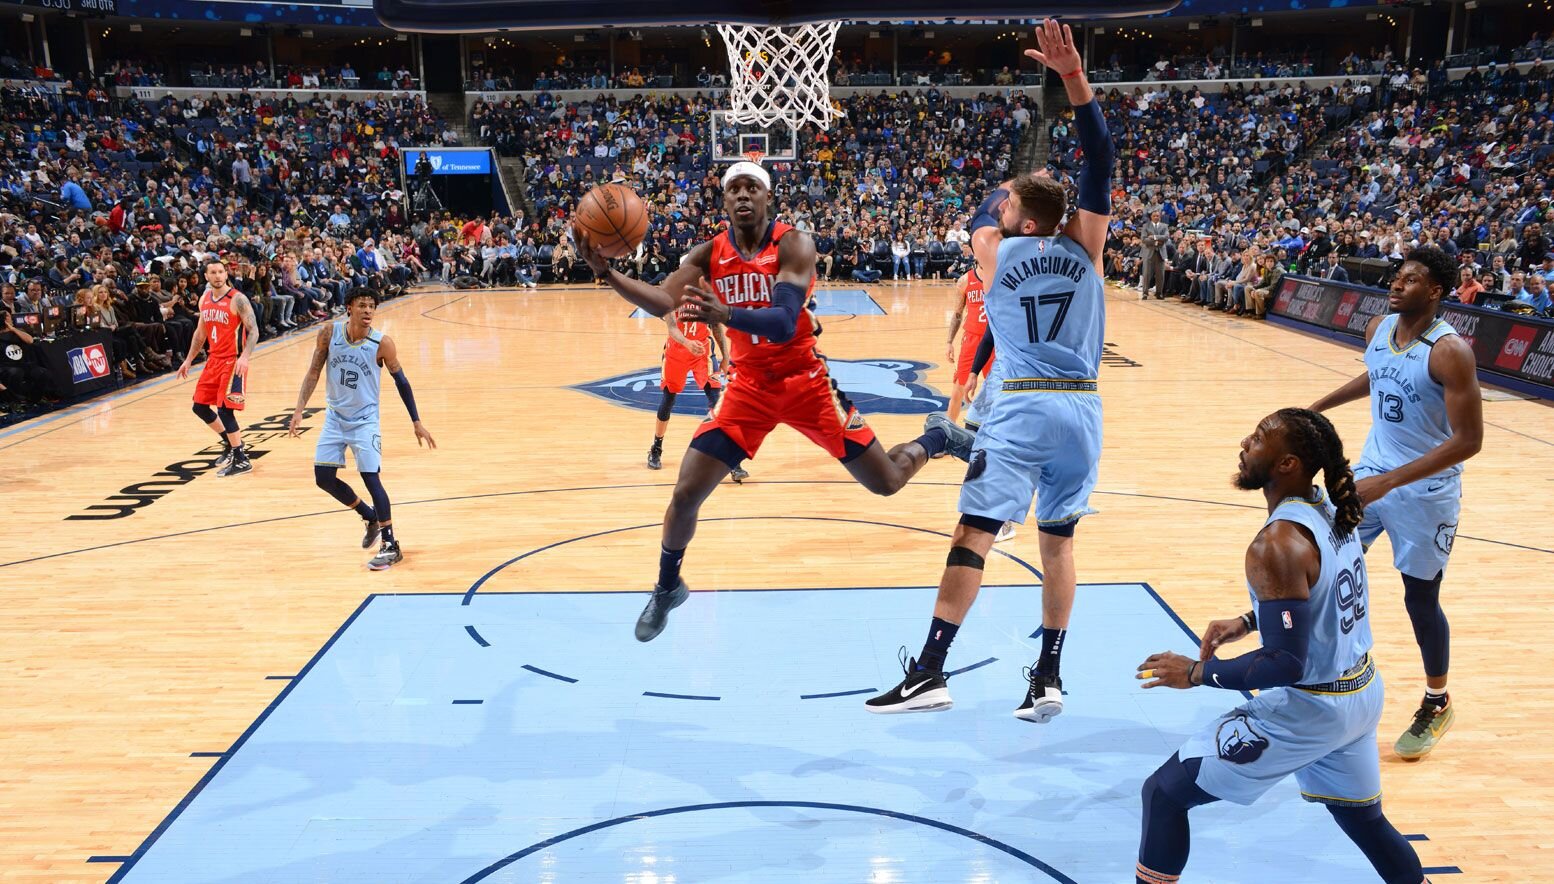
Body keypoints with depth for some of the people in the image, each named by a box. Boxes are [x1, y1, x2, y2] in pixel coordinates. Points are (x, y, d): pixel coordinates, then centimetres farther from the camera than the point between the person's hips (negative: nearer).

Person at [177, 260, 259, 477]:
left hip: (233, 361, -8)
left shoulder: (237, 299, -14)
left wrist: (244, 357, -31)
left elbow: (253, 331, -18)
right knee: (199, 406, 12)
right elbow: (200, 332, 19)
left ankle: (242, 460, -3)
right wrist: (189, 360, 17)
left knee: (224, 410, -13)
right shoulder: (204, 300, 8)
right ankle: (230, 443, 29)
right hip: (213, 359, 8)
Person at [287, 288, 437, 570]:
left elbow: (401, 381, -4)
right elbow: (314, 372, -1)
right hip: (336, 417, 4)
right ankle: (371, 517, 26)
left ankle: (391, 546, 0)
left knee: (371, 478, -11)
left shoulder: (382, 343, -16)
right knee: (323, 477, 3)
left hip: (364, 419, -4)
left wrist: (416, 422, -3)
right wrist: (299, 410, -8)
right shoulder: (329, 333, -9)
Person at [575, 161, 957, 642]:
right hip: (749, 386, 3)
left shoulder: (793, 244, -18)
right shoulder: (707, 255, -5)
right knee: (685, 494, -5)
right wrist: (604, 270, -35)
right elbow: (662, 302, -20)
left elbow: (784, 323, -32)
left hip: (806, 381, -2)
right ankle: (667, 588, 21)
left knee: (887, 482, 3)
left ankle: (937, 437, 38)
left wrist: (725, 314, -50)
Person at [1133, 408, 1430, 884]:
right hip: (1362, 692, 9)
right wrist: (1247, 622, 14)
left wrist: (1198, 673, -17)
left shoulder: (1277, 545, -27)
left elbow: (1287, 665, -27)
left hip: (1308, 707, -9)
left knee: (1164, 792, 0)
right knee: (1362, 815, 31)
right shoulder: (1329, 508, 0)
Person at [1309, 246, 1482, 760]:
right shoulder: (1378, 329, -2)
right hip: (1372, 471, 6)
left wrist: (1390, 482, -29)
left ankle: (1437, 704, 28)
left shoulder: (1450, 352, -23)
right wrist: (1319, 407, 24)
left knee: (1420, 599, 6)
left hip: (1426, 490, -6)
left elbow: (1469, 440, -25)